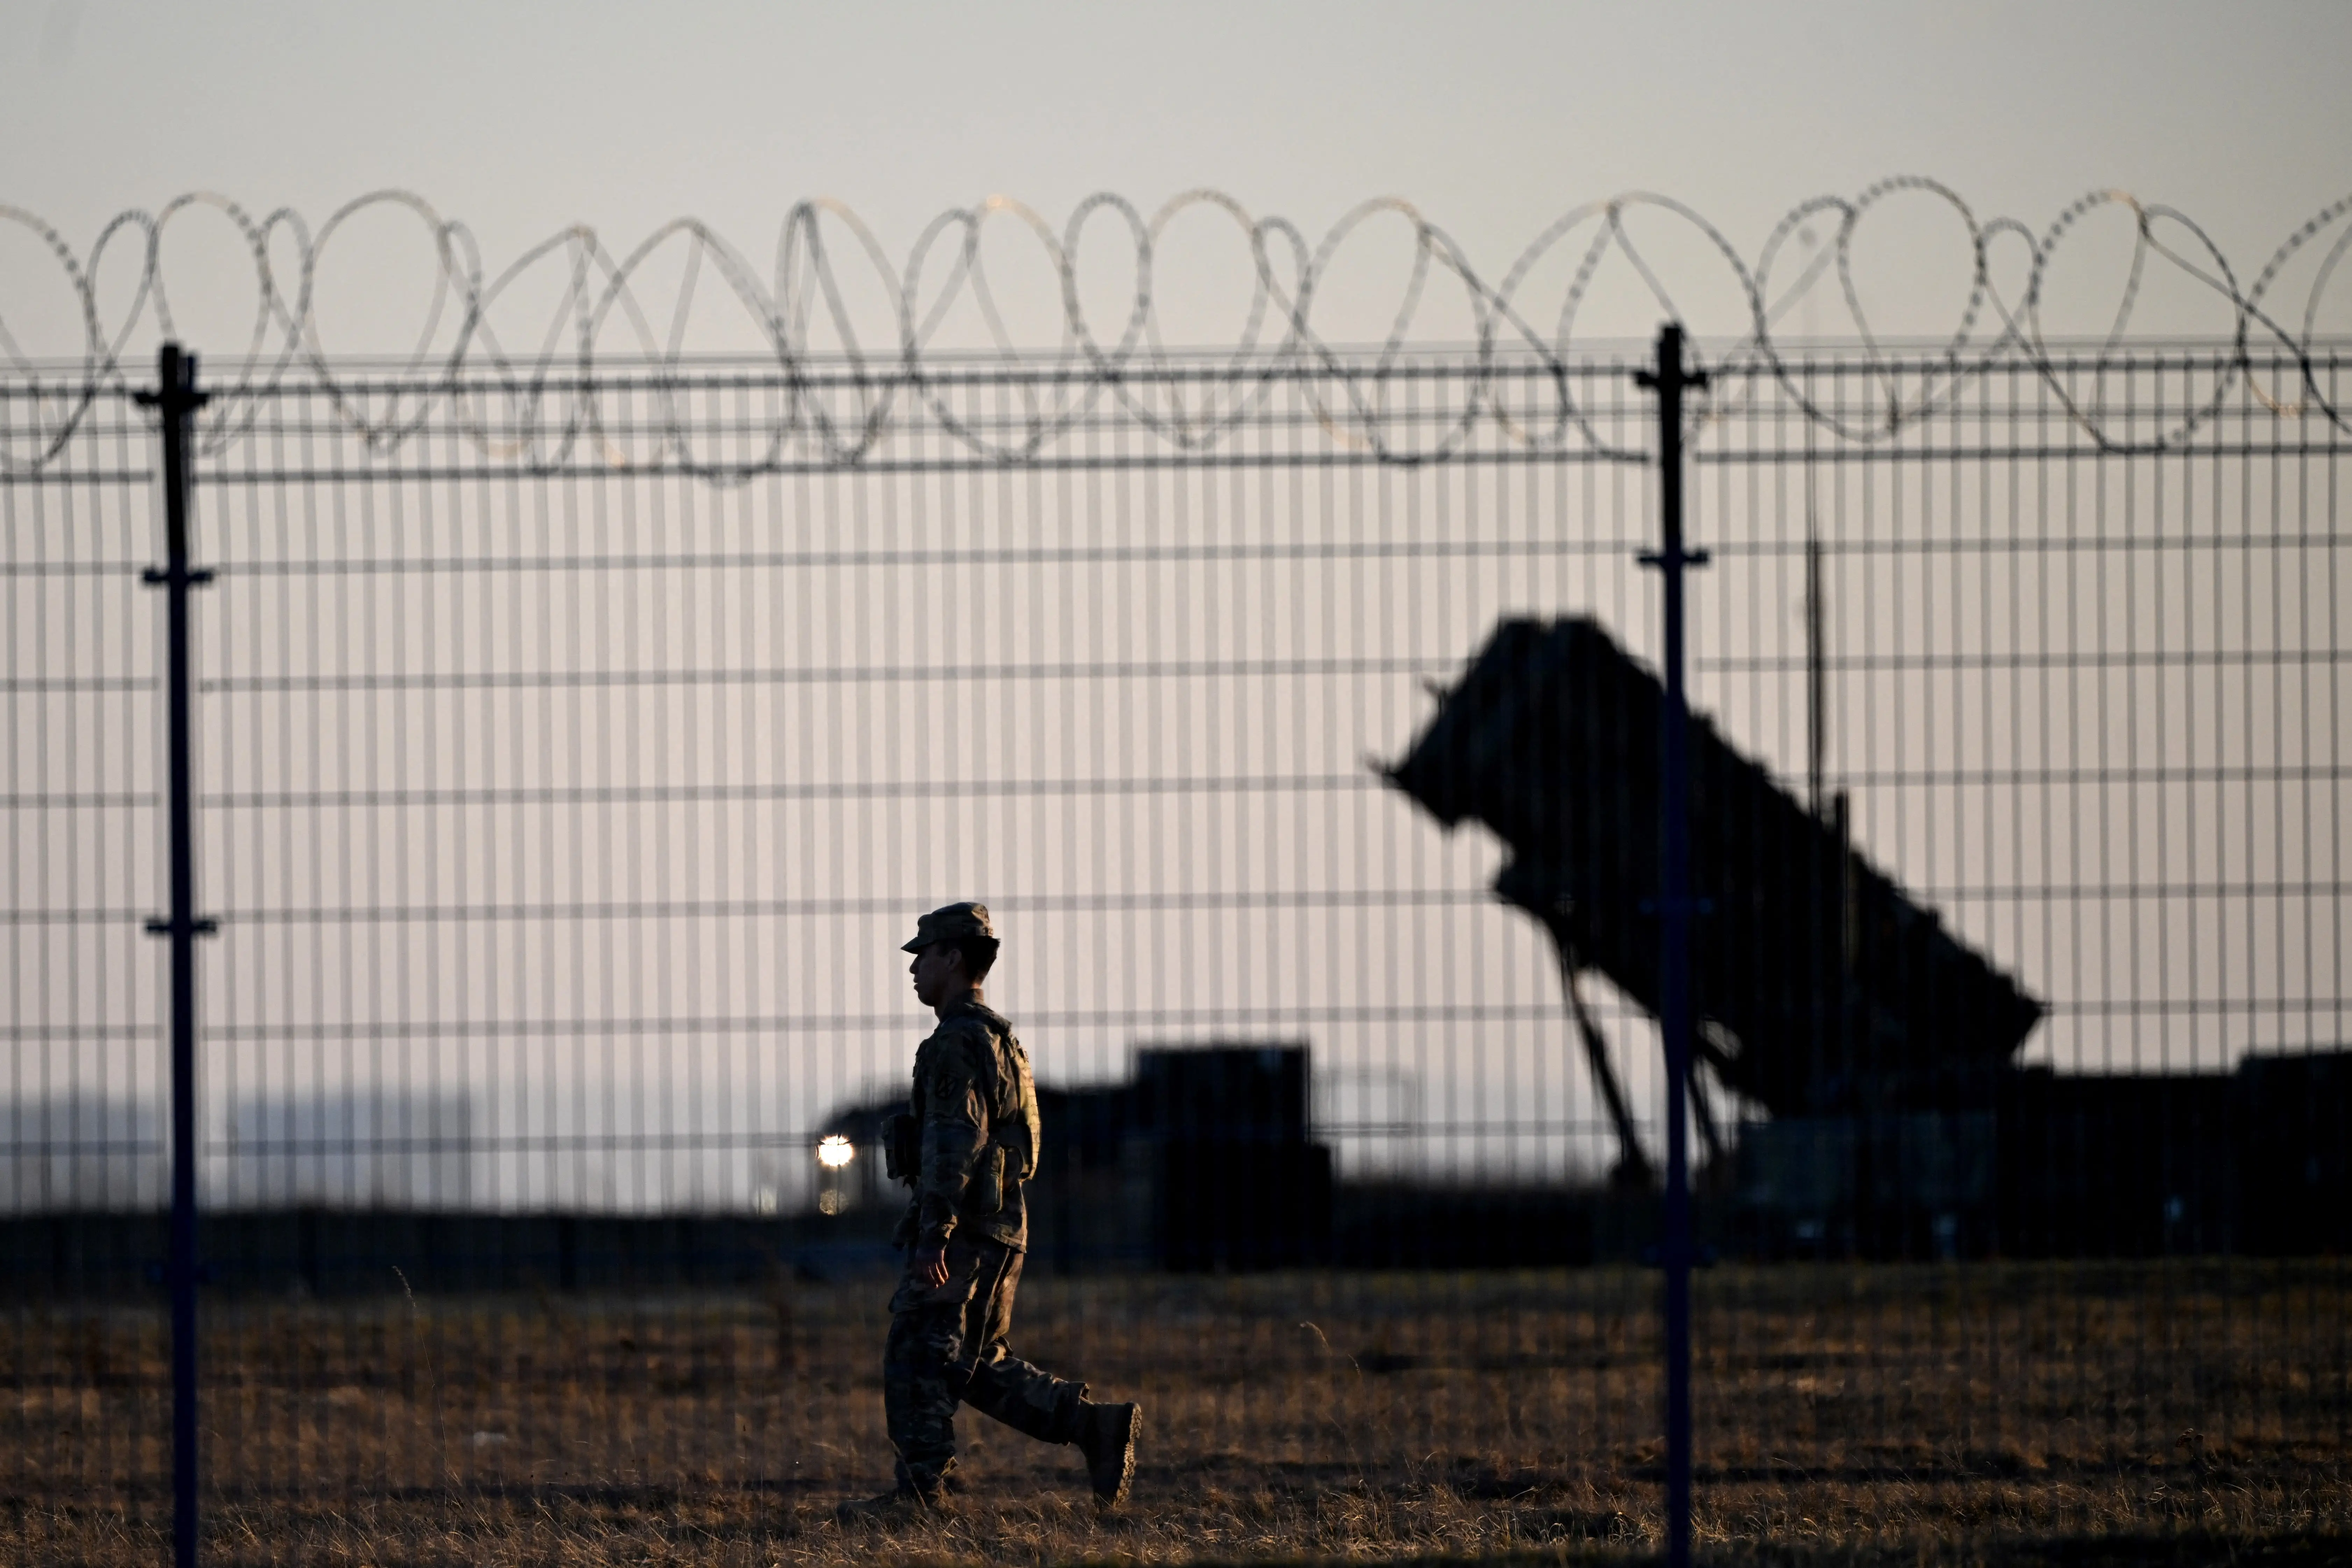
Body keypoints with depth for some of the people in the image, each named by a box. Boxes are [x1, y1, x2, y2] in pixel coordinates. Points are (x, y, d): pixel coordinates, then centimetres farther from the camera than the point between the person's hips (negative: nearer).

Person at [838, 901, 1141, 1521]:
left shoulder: (957, 1042, -13)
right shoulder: (997, 1038, 20)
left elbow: (954, 1144, -22)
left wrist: (934, 1236, -26)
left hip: (963, 1231, -10)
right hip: (994, 1230, 10)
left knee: (918, 1357, -7)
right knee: (976, 1367, 12)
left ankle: (918, 1489, -8)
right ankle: (1095, 1426, 7)